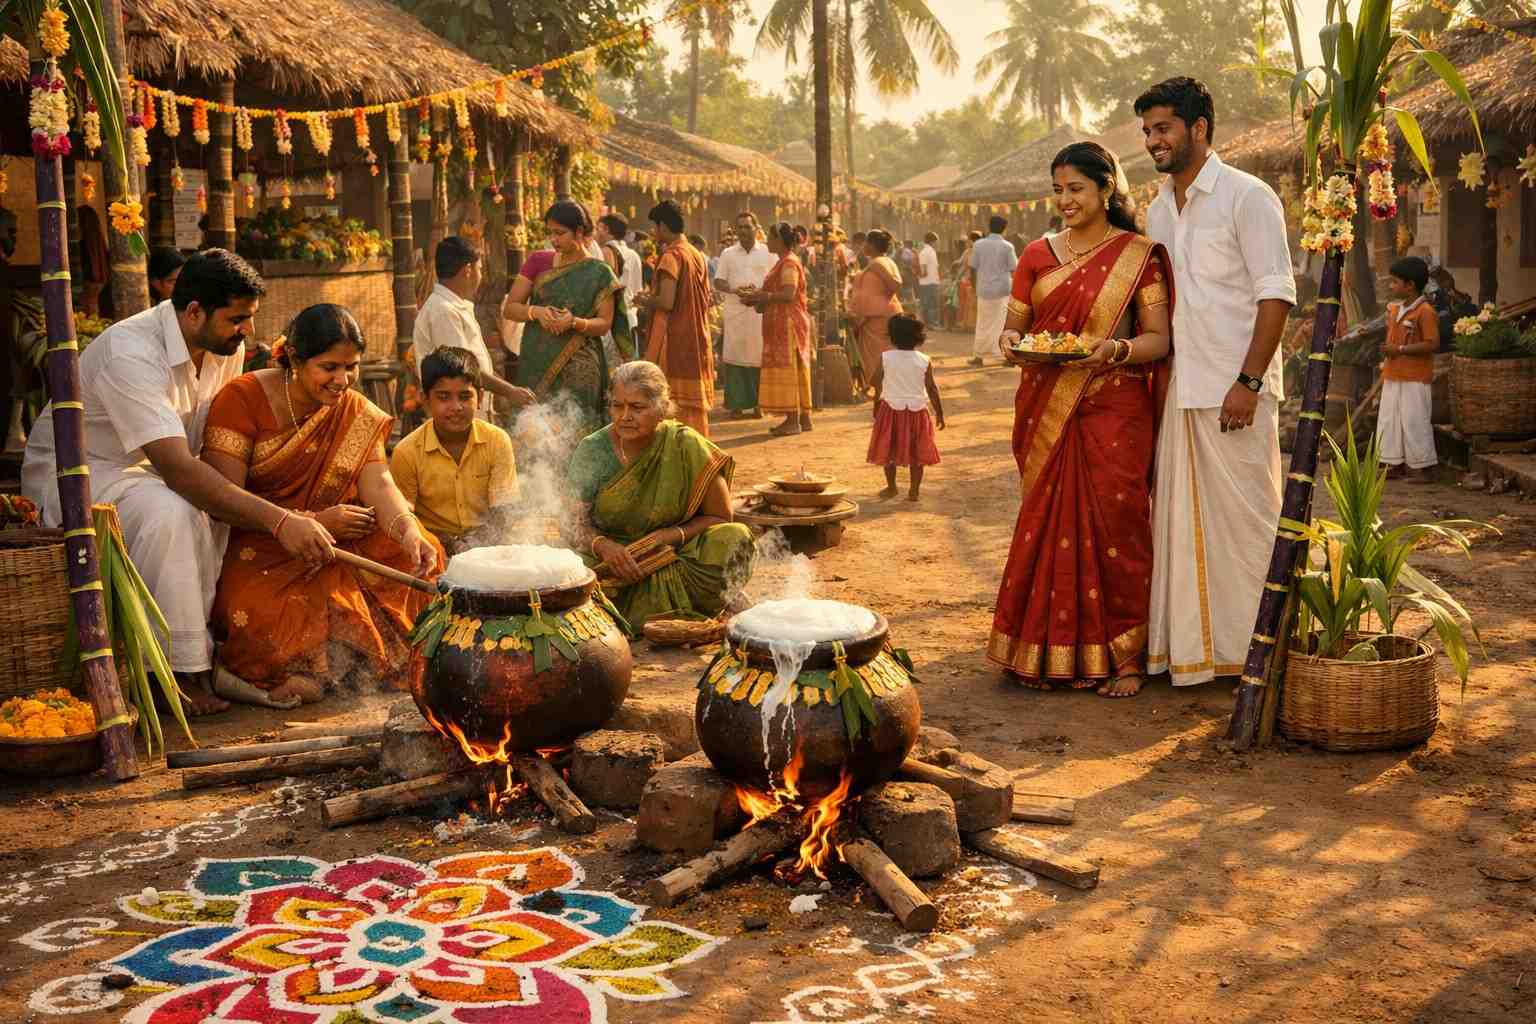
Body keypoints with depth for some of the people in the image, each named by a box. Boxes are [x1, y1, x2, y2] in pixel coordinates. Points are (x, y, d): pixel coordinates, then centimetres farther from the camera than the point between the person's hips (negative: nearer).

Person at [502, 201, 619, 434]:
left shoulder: (599, 272, 1)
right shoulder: (538, 261, 7)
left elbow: (604, 324, 0)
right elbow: (509, 309, 5)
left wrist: (574, 322, -19)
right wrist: (536, 312, -15)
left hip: (578, 369, -2)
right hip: (537, 363, 2)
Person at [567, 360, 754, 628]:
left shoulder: (687, 448, -10)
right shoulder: (592, 451, -5)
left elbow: (719, 518, -3)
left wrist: (663, 537, -17)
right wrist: (603, 545, -25)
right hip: (606, 560, 0)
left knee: (734, 539, -26)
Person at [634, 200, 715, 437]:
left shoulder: (671, 256, -14)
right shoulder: (698, 255, 11)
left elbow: (666, 302, -22)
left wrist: (645, 301, -2)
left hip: (673, 341, -8)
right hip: (697, 339, 8)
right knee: (694, 402, 13)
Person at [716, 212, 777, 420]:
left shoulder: (768, 253, 8)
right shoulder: (728, 254, 12)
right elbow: (718, 282, 8)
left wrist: (758, 292, -12)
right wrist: (734, 290, -13)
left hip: (761, 311, -1)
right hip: (735, 311, 1)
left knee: (758, 356, -3)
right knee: (735, 356, -3)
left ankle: (758, 403, 3)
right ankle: (736, 404, 0)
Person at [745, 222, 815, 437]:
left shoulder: (789, 264, -13)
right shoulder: (784, 262, 19)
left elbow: (788, 294, -24)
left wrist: (761, 296, -14)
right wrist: (760, 297, 8)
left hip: (788, 323, -10)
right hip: (783, 324, 10)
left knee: (788, 369, -9)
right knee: (796, 370, 10)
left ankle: (793, 421, -8)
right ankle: (803, 418, 13)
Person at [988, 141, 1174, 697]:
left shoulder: (1138, 255, 2)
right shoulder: (1037, 255, 11)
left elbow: (1158, 339, -3)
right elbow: (1014, 324, 14)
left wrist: (1117, 349, -24)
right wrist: (1011, 340, -10)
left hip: (1112, 411, -3)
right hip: (1046, 411, 3)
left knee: (1114, 525, -5)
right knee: (1047, 525, 4)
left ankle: (1125, 656, 6)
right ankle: (1048, 652, 14)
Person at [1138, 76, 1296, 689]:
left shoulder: (1247, 197, -5)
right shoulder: (1158, 209, 16)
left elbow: (1276, 294, -11)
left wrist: (1248, 382, -18)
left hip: (1234, 390, -7)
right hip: (1177, 387, 7)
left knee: (1243, 516, -2)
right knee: (1180, 516, 8)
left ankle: (1252, 649, 8)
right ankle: (1190, 645, 17)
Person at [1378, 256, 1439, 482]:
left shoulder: (1425, 311, -15)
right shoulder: (1395, 309, 12)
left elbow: (1433, 344, -20)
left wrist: (1400, 350, -21)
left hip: (1415, 379, -9)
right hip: (1393, 376, 9)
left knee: (1414, 422, -5)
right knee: (1389, 420, 11)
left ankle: (1424, 467, 5)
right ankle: (1395, 464, 20)